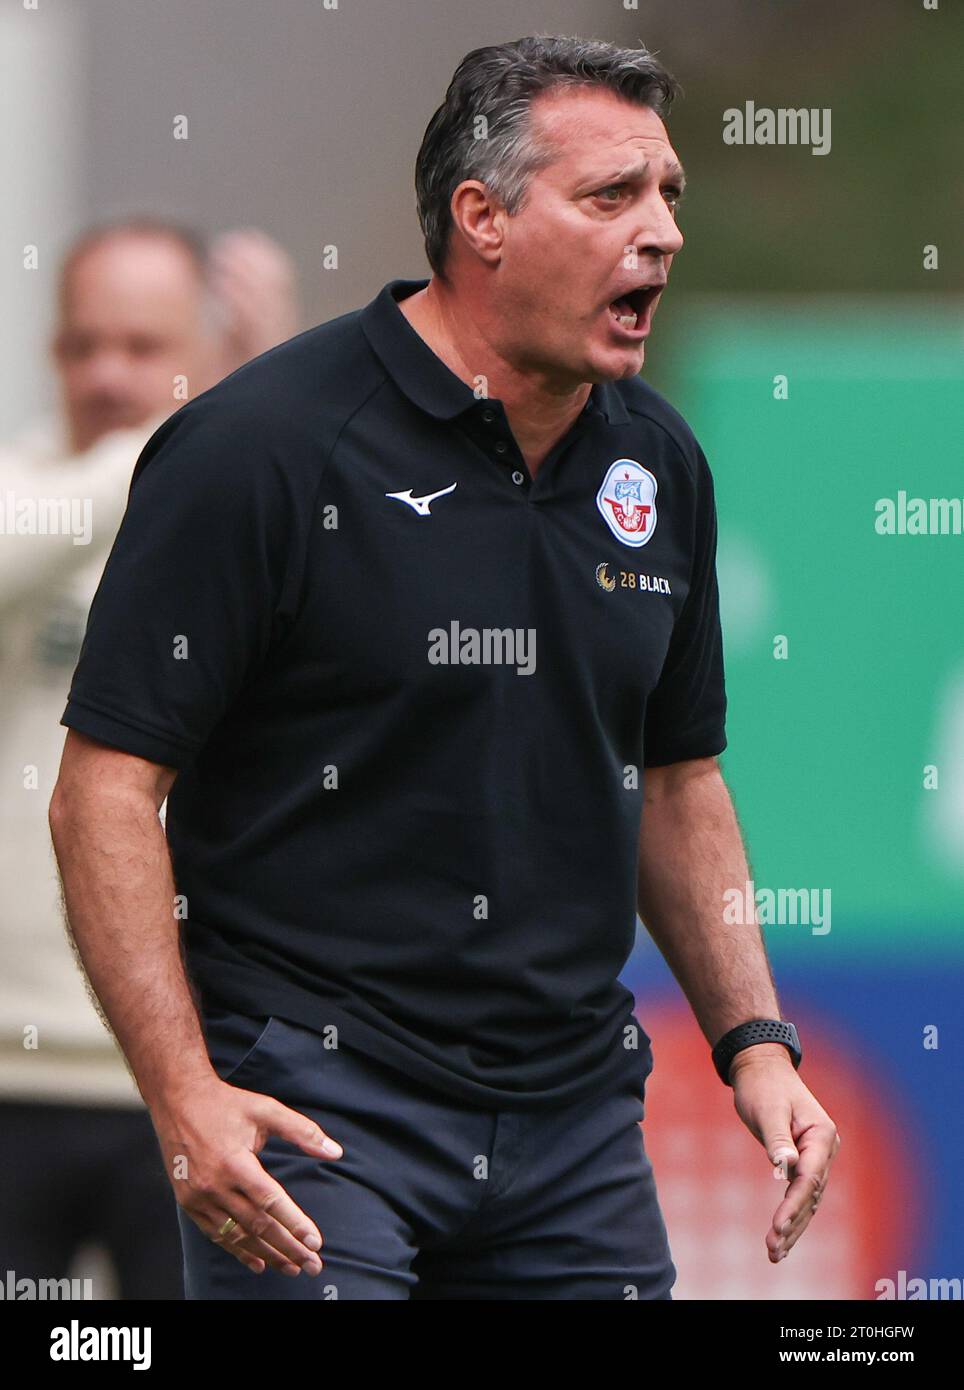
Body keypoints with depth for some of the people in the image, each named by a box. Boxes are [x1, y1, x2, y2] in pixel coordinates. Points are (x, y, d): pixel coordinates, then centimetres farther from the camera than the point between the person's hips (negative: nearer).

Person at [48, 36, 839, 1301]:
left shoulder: (658, 464, 9)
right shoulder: (267, 447, -12)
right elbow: (108, 783, -13)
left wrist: (755, 1040, 10)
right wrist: (185, 1096, -20)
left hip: (578, 1103, 6)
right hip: (317, 1101, -6)